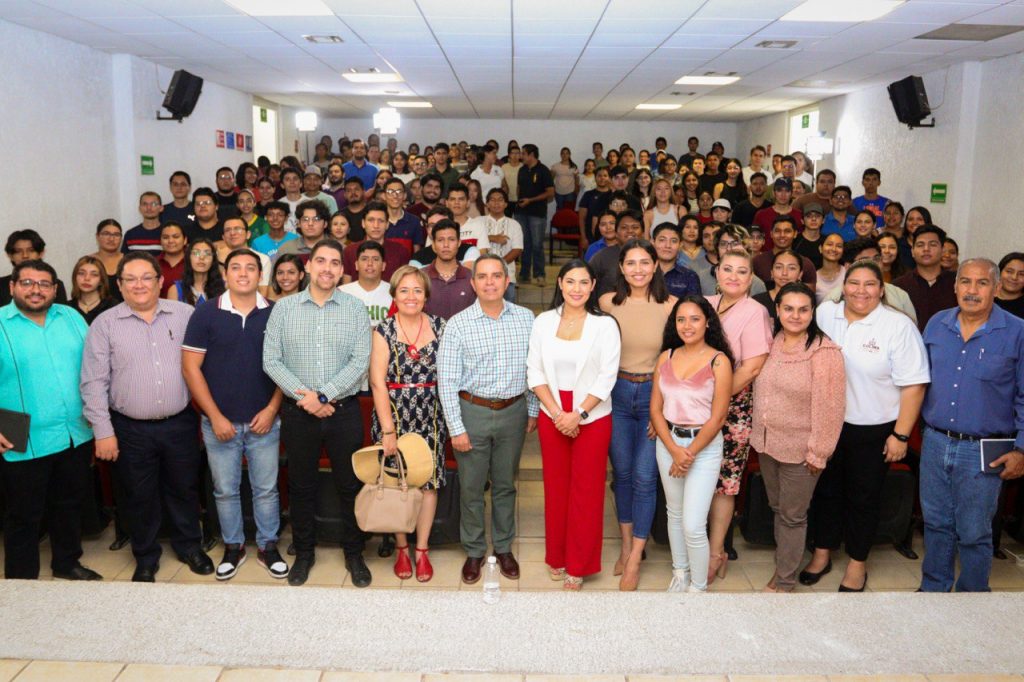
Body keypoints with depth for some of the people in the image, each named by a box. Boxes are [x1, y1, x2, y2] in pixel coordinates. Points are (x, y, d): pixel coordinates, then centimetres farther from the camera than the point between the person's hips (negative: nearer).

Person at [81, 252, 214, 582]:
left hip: (180, 423, 1)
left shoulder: (184, 314, 0)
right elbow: (94, 383, -3)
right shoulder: (105, 324, -3)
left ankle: (189, 545, 36)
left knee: (184, 489, 15)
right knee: (140, 496, 12)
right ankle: (145, 558, 32)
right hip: (131, 430, -1)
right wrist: (103, 431, -6)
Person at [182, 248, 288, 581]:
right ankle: (233, 547, 30)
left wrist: (272, 409, -8)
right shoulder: (206, 313, -4)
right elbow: (191, 367, -5)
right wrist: (215, 416, -9)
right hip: (219, 422, 0)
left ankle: (268, 547, 26)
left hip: (264, 421, 0)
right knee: (225, 491, 12)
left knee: (266, 489, 10)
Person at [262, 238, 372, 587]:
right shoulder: (283, 308, 2)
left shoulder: (355, 309, 0)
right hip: (297, 412, 1)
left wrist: (324, 396, -16)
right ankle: (304, 552, 30)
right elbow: (271, 361, -4)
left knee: (350, 486, 8)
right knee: (301, 486, 12)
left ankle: (354, 554, 24)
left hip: (344, 411, 0)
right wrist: (304, 397, -13)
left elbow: (360, 361, -9)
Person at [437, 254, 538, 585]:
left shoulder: (526, 318, -1)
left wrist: (533, 411, 7)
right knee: (471, 487, 9)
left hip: (513, 412, 2)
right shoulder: (458, 324, -8)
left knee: (505, 484, 15)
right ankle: (474, 551, 27)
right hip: (473, 411, -2)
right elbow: (446, 380, -7)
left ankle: (504, 548, 32)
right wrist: (456, 428, -9)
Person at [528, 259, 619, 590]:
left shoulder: (605, 325, -6)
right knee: (555, 487, 10)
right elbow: (535, 371, 1)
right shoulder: (544, 322, 2)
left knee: (586, 490, 5)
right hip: (552, 416, 2)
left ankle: (579, 565, 19)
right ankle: (557, 557, 27)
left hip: (593, 417, -2)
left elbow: (607, 377, -8)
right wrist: (557, 412, -9)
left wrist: (578, 413, -14)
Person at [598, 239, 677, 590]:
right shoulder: (608, 302, -1)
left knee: (645, 477, -1)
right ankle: (626, 545, 29)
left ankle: (635, 559, 11)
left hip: (655, 394, -2)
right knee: (622, 473, 12)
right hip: (617, 393, 2)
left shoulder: (671, 305, -6)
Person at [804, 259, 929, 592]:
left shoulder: (899, 326, -14)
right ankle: (822, 554, 35)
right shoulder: (825, 313, -2)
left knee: (863, 497, 12)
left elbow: (913, 385, -13)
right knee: (825, 490, 16)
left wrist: (901, 435, -13)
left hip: (873, 429, -3)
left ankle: (857, 563, 31)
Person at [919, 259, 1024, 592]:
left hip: (983, 452, -3)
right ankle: (933, 588, 33)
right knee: (936, 524, 16)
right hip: (934, 443, 4)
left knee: (973, 533, 8)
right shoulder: (936, 324, 4)